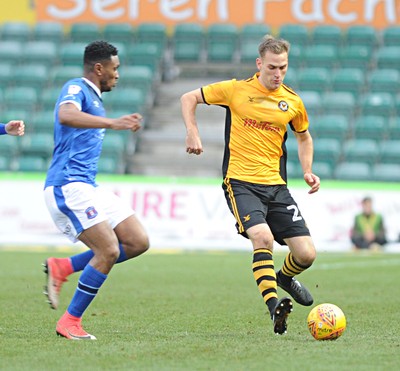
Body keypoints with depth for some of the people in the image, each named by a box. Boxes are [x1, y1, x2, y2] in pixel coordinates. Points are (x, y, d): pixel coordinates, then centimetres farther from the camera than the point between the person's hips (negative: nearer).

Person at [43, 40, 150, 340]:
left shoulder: (94, 97, 22)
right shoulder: (75, 88, -8)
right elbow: (66, 115, -33)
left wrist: (122, 123, 38)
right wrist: (111, 122, -41)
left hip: (89, 186, 10)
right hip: (68, 186, -10)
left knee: (138, 242, 1)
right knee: (109, 250, -18)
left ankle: (61, 268, 5)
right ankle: (70, 322, -7)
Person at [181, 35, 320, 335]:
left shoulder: (293, 102, 8)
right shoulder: (237, 90, -1)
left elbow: (304, 137, 27)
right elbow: (189, 99, 10)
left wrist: (308, 171, 12)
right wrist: (193, 133, -4)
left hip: (276, 185, 4)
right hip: (240, 182, -4)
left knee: (306, 254, -4)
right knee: (262, 236, -31)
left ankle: (284, 278, 31)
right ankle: (275, 306, -30)